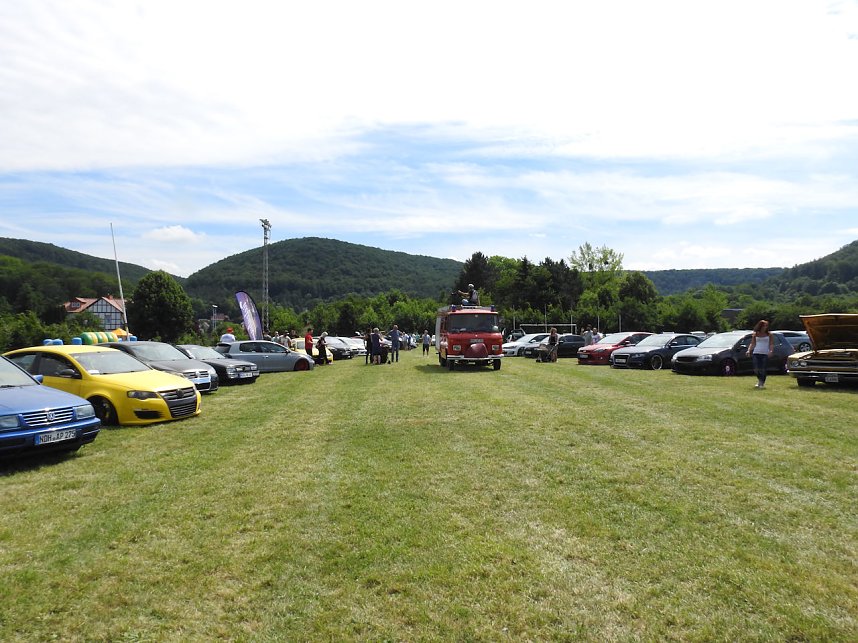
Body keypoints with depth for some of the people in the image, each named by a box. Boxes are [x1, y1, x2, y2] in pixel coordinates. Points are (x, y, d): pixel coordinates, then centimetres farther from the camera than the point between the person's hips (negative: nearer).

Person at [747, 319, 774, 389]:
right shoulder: (755, 334, 11)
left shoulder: (769, 334, 7)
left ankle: (762, 383, 9)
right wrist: (749, 350, -6)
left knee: (763, 370, -5)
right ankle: (759, 380, 24)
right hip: (756, 353, 1)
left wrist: (771, 351, -17)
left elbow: (771, 344, 1)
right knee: (756, 369, -4)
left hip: (765, 354, -1)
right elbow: (752, 344, 10)